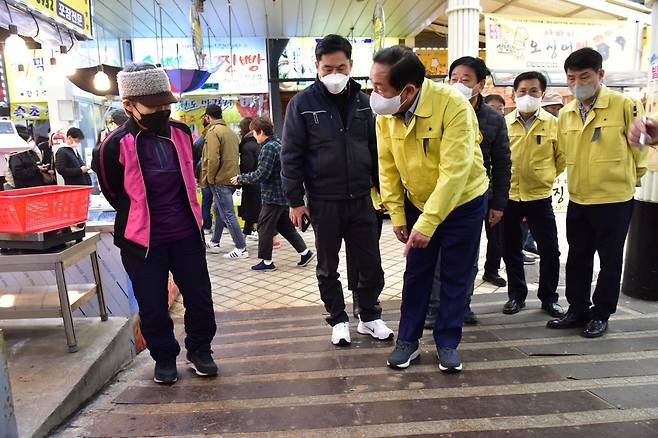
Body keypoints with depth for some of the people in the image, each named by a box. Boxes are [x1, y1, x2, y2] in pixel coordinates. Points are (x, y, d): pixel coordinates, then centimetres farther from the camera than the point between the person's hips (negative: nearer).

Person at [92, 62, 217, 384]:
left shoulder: (181, 133, -1)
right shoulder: (115, 146, -14)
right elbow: (114, 194, 1)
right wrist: (142, 220, 11)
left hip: (186, 235, 4)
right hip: (142, 240, -3)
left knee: (199, 298, 10)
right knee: (152, 306, 10)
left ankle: (199, 350, 32)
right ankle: (164, 357, 32)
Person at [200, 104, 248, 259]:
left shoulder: (213, 131, -11)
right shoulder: (230, 131, 15)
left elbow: (213, 159, -20)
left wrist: (209, 178, -9)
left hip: (220, 180, -9)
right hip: (232, 178, 9)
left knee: (228, 215, -4)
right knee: (221, 211, 21)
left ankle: (241, 249, -2)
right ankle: (214, 242, 33)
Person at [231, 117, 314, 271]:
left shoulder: (269, 147, -17)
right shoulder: (278, 144, 13)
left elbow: (261, 174, -22)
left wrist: (241, 178, -10)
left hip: (273, 196, -9)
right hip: (283, 195, 10)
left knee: (264, 227, 2)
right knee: (285, 226, 17)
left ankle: (267, 261, 11)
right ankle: (305, 252, 17)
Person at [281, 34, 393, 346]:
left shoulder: (362, 101, 4)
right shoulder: (303, 103, -5)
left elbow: (376, 148, 10)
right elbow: (290, 155, -5)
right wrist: (295, 200, -7)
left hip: (361, 199, 3)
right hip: (323, 201, -2)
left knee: (371, 264, 9)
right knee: (327, 268, 11)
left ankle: (369, 317, 30)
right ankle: (338, 320, 30)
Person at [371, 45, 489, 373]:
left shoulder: (454, 106, -29)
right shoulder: (385, 114, -13)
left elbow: (454, 172, -31)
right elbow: (388, 168, -4)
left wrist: (427, 223, -33)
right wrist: (397, 214, -5)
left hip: (463, 202, -3)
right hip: (417, 202, 4)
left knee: (456, 277, 7)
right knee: (416, 274, 10)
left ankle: (447, 343, 23)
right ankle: (408, 340, 23)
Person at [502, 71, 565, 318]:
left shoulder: (552, 123, -2)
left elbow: (562, 156, 9)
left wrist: (548, 177, 7)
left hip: (540, 197, -1)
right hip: (508, 196, 1)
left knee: (550, 250, 4)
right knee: (511, 250, 10)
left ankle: (549, 298, 22)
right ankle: (516, 296, 25)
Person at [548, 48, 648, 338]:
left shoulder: (623, 105, -10)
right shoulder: (565, 114, 4)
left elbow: (640, 144, 0)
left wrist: (630, 178, 8)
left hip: (615, 199, -4)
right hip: (578, 200, 5)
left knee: (610, 259, 8)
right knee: (577, 258, 12)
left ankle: (601, 314, 22)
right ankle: (577, 310, 26)